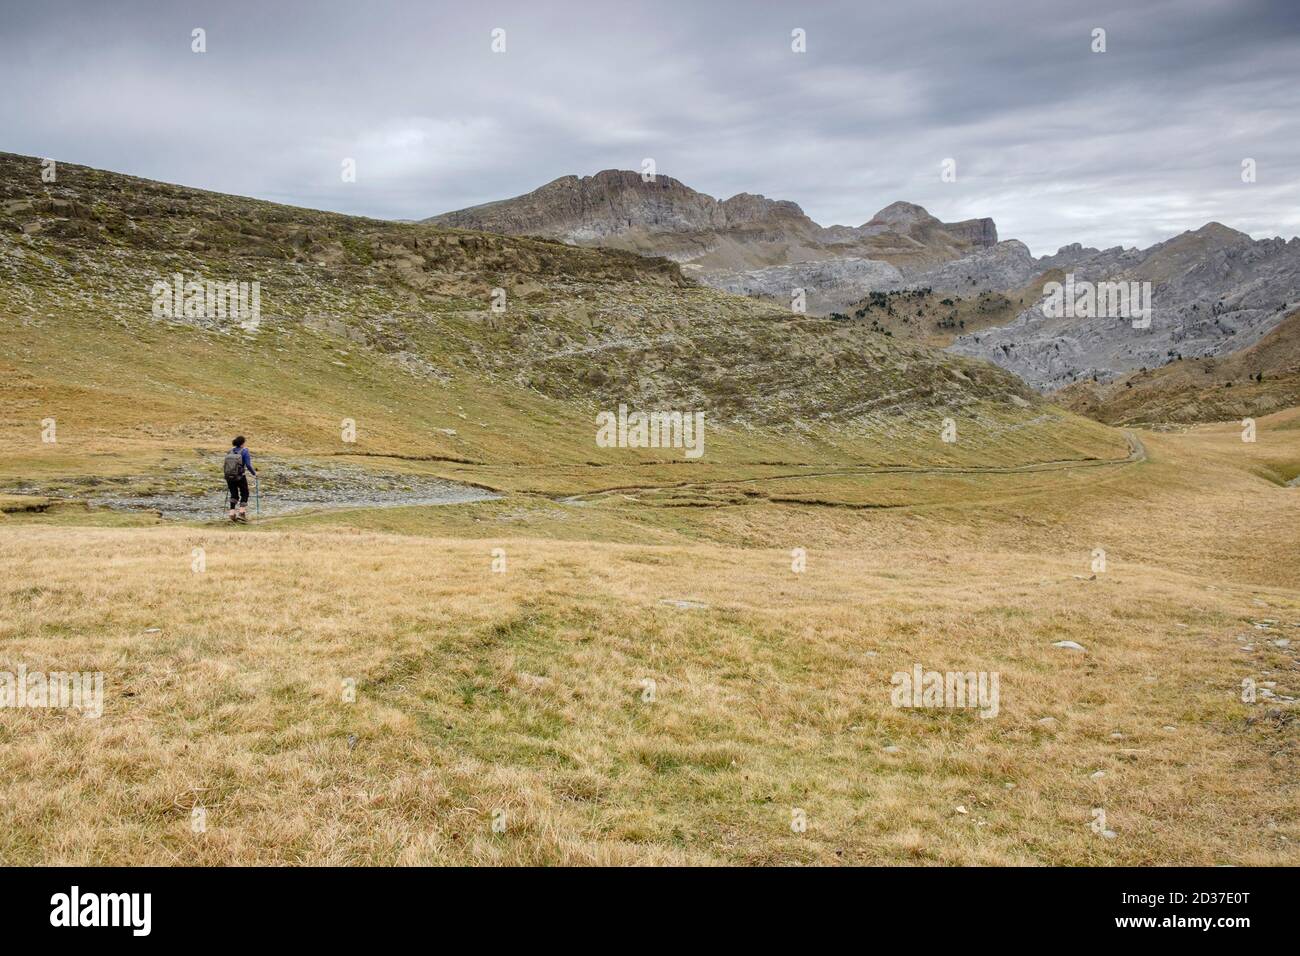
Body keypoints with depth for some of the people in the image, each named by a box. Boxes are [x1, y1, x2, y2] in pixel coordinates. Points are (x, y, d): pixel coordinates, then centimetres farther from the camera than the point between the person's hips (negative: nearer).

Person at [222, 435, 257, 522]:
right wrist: (254, 473, 0)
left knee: (234, 494, 17)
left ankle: (232, 513, 8)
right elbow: (248, 465, -14)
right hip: (240, 476, -4)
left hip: (229, 476, 4)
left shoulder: (230, 451, 5)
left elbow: (226, 464, 8)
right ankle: (242, 512, 3)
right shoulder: (244, 451, -9)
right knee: (244, 493, 14)